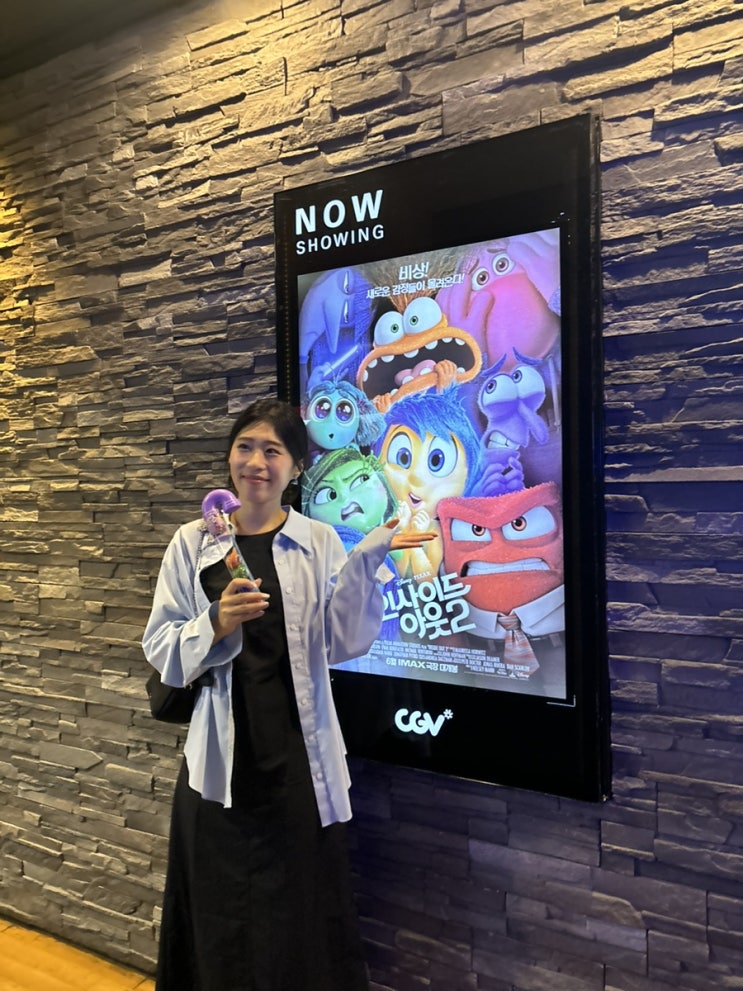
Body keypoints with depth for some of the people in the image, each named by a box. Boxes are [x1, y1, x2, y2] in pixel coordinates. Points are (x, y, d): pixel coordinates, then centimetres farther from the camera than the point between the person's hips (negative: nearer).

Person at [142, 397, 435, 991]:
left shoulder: (320, 543, 1)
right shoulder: (194, 542, 2)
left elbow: (345, 643, -8)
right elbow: (161, 646, -1)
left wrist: (365, 563, -19)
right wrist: (217, 624, -19)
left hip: (298, 755, 0)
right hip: (221, 757, 1)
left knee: (302, 911, 9)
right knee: (221, 916, 11)